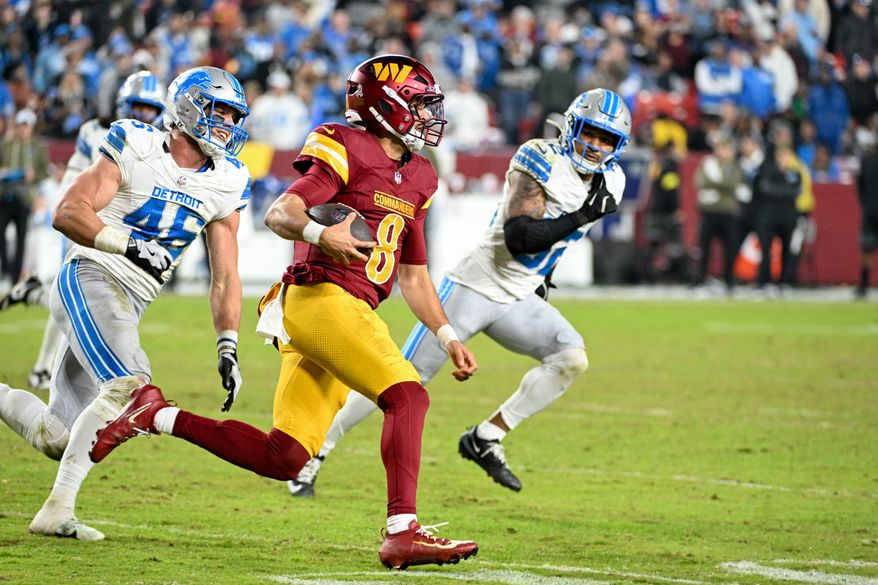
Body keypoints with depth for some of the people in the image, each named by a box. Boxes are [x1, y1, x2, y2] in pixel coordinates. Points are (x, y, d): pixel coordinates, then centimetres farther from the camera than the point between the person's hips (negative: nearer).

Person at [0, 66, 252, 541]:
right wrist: (129, 245, -27)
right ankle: (57, 511, -20)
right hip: (89, 278, -7)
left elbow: (225, 277, 11)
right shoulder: (135, 149, -8)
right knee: (130, 386, -26)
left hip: (128, 306, 7)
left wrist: (228, 349, 2)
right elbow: (67, 214, -14)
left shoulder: (225, 185, 8)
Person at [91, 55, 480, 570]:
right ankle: (403, 532, -29)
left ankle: (158, 416, 14)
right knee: (408, 395, -23)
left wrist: (448, 337, 21)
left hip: (351, 314, 9)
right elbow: (279, 213, -12)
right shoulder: (349, 151, -4)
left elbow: (414, 276, 28)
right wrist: (318, 232, -33)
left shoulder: (417, 178, 22)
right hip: (322, 297, -9)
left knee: (282, 459, 3)